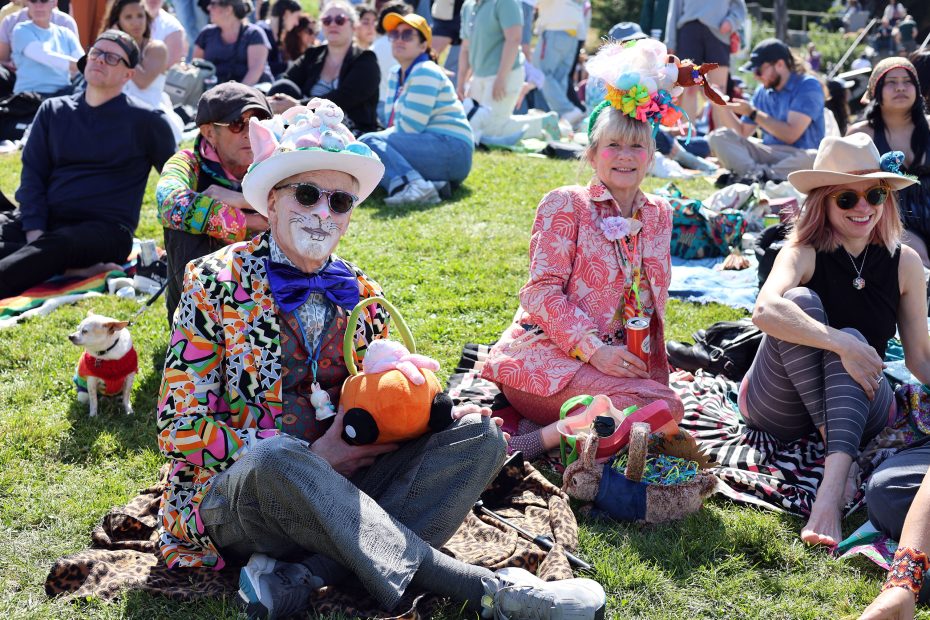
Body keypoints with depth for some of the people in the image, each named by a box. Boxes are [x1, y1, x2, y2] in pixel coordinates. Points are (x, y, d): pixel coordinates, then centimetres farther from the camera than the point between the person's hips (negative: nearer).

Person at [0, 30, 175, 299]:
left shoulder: (145, 120, 7)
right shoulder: (53, 111, 17)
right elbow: (32, 173, 9)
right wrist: (35, 232, -8)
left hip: (105, 229, -5)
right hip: (44, 223, 5)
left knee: (54, 248, -39)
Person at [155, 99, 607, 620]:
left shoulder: (361, 294, 11)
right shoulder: (216, 281, -3)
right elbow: (181, 428, -8)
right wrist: (309, 458, -15)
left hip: (341, 489, 5)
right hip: (234, 494, -5)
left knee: (479, 433, -13)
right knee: (275, 457, -39)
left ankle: (297, 576, -29)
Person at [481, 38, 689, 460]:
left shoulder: (658, 215, 16)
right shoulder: (565, 205, 0)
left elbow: (654, 299, 22)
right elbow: (542, 291, -9)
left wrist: (649, 367, 9)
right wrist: (593, 349, -19)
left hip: (616, 357, 6)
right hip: (546, 352, -6)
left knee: (666, 404, -25)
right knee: (663, 407, -27)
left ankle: (548, 430, -20)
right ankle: (531, 443, -22)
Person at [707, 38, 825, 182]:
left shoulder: (808, 86, -7)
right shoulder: (762, 92, 12)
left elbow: (791, 135, -17)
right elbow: (742, 133, 14)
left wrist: (752, 112, -10)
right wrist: (722, 106, 0)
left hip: (797, 156, -5)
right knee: (718, 136, -13)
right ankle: (756, 172, -36)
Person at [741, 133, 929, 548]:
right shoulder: (804, 253, -11)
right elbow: (765, 312, -33)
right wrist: (843, 345, -40)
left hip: (858, 406, 3)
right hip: (780, 411, -2)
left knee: (851, 338, -30)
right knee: (802, 300, -25)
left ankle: (832, 487, -50)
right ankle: (834, 451, -32)